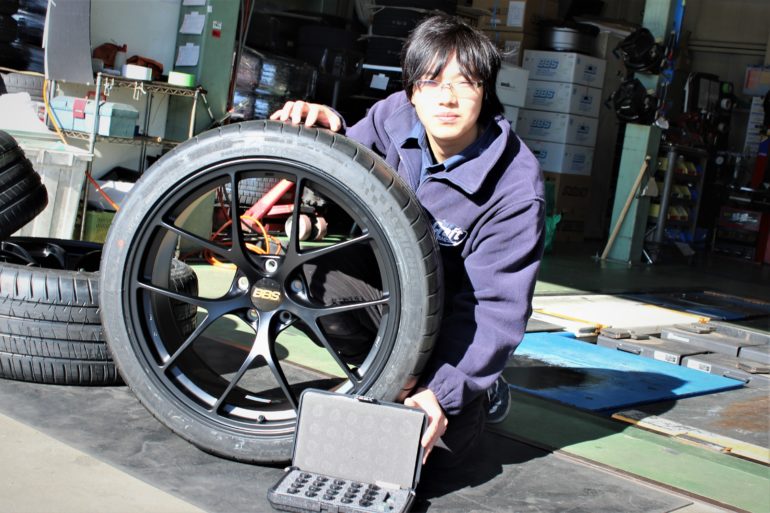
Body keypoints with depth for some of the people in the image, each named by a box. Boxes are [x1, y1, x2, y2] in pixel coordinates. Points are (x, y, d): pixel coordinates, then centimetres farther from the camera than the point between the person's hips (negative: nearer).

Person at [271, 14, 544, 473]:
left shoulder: (516, 188, -26)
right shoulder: (395, 117, -15)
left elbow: (496, 306, -26)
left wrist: (443, 392, -35)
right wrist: (328, 132, -26)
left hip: (452, 314, -4)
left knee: (437, 447, -22)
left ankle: (480, 392, 14)